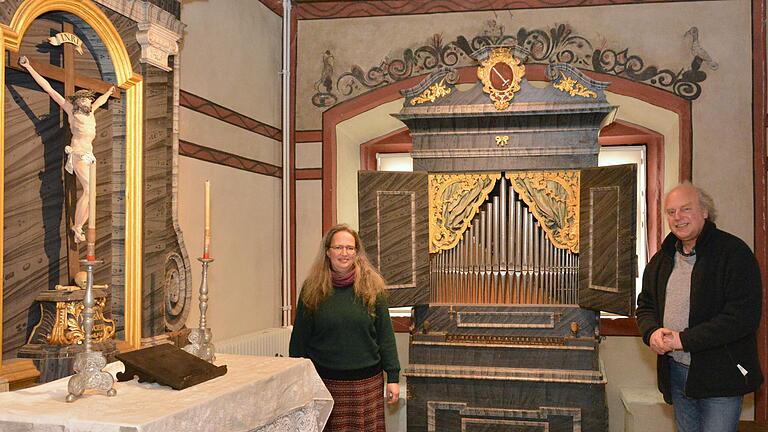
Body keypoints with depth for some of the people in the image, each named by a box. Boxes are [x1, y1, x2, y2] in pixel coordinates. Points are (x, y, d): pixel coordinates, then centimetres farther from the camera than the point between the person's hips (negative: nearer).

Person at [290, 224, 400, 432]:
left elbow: (385, 335, 2)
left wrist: (393, 377, 0)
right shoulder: (312, 289, 0)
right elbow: (299, 338, 5)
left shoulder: (371, 286, 1)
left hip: (367, 381, 0)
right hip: (325, 381, 0)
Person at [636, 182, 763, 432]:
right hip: (676, 373, 6)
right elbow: (645, 305, 16)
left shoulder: (734, 252, -12)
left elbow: (744, 315, -20)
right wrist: (652, 332, -8)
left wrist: (684, 339, -22)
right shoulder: (662, 259, 10)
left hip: (720, 375, -6)